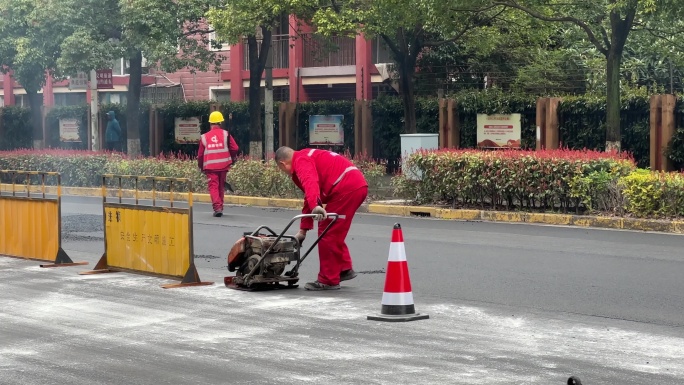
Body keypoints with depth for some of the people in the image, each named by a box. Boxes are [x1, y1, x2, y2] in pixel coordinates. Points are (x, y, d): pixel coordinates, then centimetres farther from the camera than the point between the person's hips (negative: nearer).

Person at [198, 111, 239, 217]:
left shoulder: (204, 137, 2)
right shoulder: (226, 134, -1)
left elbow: (200, 154, 6)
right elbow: (235, 149, -1)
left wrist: (201, 167, 21)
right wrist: (231, 159, 18)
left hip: (210, 166, -1)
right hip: (223, 165, 1)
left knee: (213, 186, -2)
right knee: (221, 187, 15)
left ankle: (217, 207, -19)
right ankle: (220, 207, 22)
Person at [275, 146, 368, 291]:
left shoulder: (301, 160, -2)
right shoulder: (309, 158, 29)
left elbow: (310, 183, -24)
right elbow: (309, 199, 34)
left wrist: (316, 206, -40)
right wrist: (303, 230, 35)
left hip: (347, 188, -10)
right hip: (359, 185, 10)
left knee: (327, 234, -1)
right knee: (334, 233, 23)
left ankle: (328, 281, 5)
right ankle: (344, 269, 26)